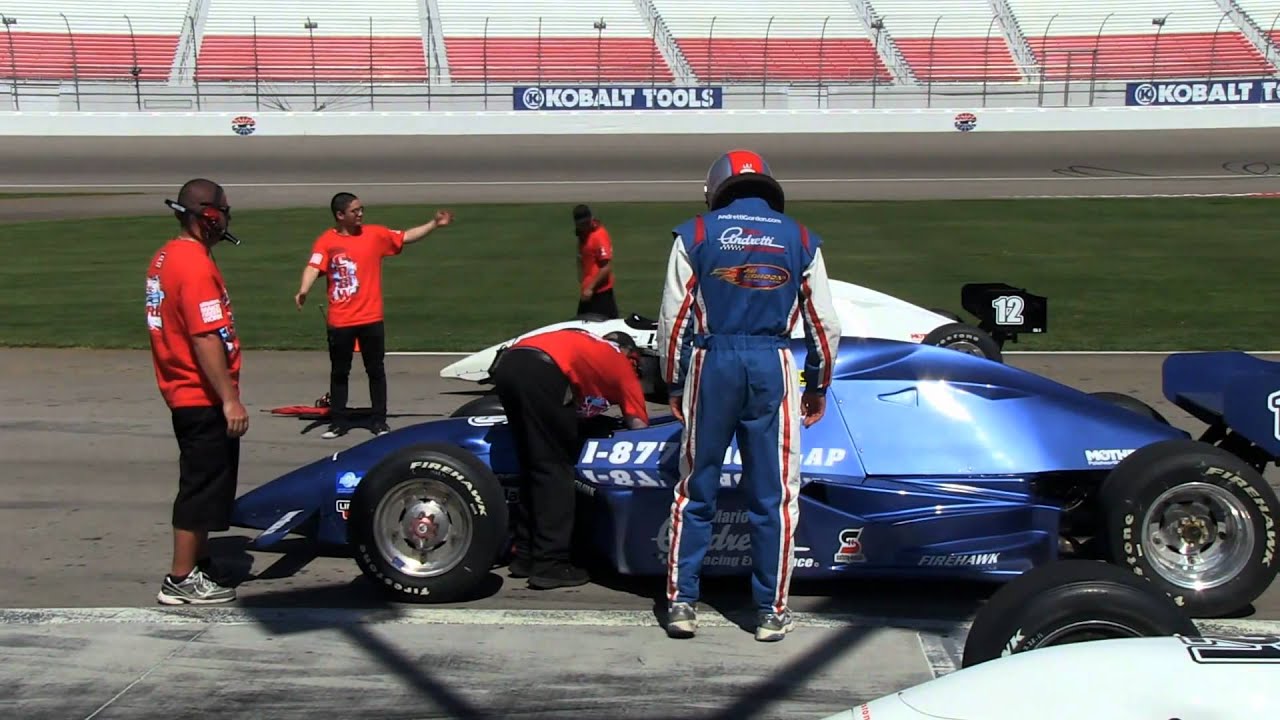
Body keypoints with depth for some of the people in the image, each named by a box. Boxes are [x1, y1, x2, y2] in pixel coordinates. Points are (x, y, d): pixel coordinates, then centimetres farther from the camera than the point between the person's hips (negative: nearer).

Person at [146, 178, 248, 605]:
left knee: (202, 482, 19)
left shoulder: (167, 257, 11)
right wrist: (230, 399, -22)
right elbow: (206, 340, -25)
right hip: (204, 397, -10)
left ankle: (198, 564, 30)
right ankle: (181, 581, 6)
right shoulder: (196, 265, -20)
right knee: (203, 486, -1)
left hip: (185, 393, 10)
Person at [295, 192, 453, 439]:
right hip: (339, 320, -1)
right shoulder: (326, 241, -4)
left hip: (371, 318, 2)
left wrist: (434, 224, -1)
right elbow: (313, 267, -16)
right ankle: (338, 421, 18)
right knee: (339, 372, 9)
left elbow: (407, 236, 7)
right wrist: (303, 290, -34)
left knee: (376, 371, 8)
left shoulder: (375, 234, 4)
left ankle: (379, 421, 17)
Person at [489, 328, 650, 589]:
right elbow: (638, 426, 26)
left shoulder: (586, 346, 39)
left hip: (506, 363, 7)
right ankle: (550, 565, 4)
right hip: (541, 373, -7)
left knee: (535, 465, 19)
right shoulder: (622, 364, 24)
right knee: (556, 469, 4)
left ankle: (525, 556, 25)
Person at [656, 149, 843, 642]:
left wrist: (674, 384, 11)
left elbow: (673, 320, 1)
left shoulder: (694, 234, 5)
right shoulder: (800, 238, 8)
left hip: (710, 365, 0)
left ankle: (681, 602, 13)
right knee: (774, 497, 7)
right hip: (773, 366, 0)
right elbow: (824, 325, 8)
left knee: (695, 491, 11)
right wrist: (818, 385, 19)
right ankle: (771, 611, 12)